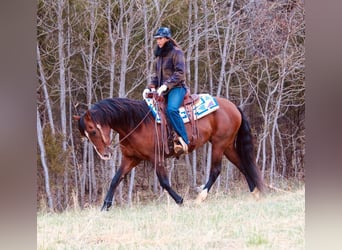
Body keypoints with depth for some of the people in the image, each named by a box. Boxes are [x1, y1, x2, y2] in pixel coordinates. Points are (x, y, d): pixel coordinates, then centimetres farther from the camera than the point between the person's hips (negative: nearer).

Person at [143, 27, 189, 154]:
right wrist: (149, 87, 3)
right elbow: (155, 75, 21)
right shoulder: (159, 55, 18)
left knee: (171, 109, -33)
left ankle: (183, 140, -33)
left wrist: (166, 85, -23)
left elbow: (179, 73, -15)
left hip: (177, 87, -9)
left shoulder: (176, 52, -6)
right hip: (163, 90, 9)